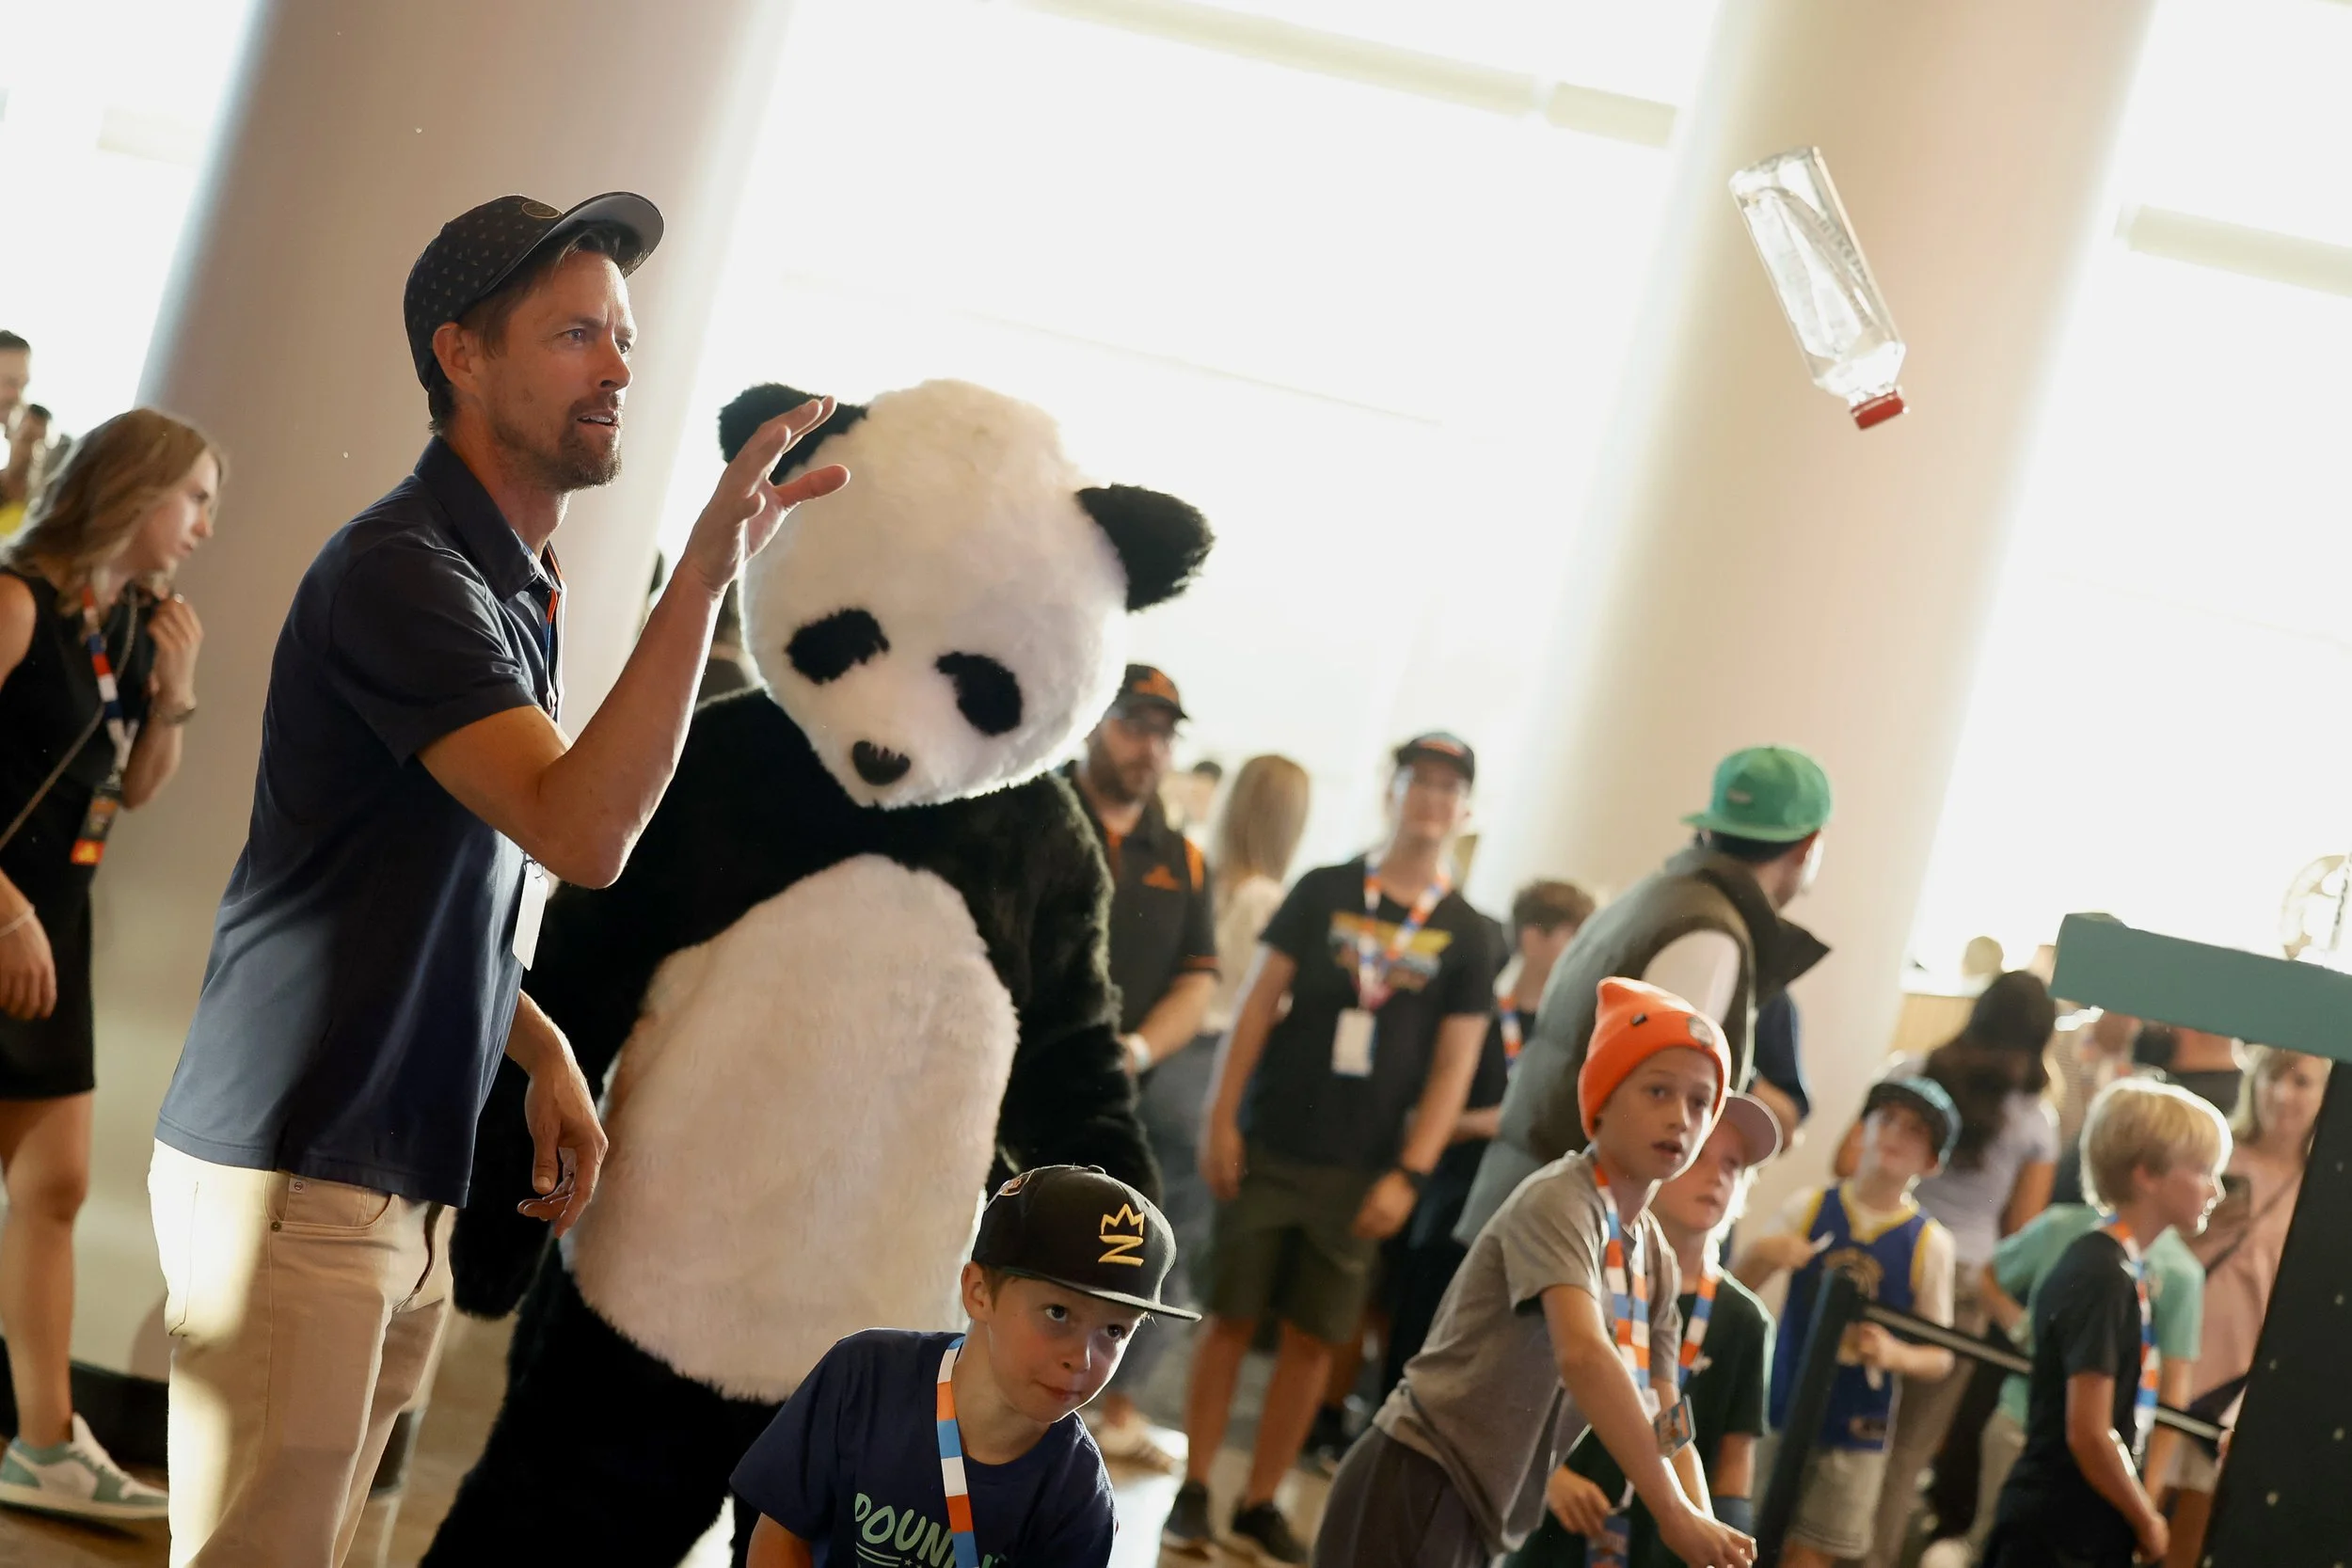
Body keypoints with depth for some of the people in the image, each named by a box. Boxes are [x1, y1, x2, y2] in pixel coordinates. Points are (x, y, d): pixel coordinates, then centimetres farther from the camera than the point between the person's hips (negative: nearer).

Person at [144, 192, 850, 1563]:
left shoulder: (519, 594, 17)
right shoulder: (402, 572, -14)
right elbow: (583, 833, -27)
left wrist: (545, 1055, 8)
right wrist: (707, 569, -32)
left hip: (408, 1188, 10)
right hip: (294, 1178, -10)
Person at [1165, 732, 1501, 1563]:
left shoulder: (1467, 936, 3)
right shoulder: (1323, 892, 2)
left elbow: (1453, 1066, 1)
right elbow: (1257, 1004, 1)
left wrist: (1407, 1174, -7)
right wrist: (1220, 1118, -6)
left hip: (1360, 1173, 1)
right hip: (1269, 1148, -1)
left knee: (1314, 1336, 4)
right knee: (1230, 1314, 2)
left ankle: (1261, 1500, 16)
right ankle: (1191, 1488, 11)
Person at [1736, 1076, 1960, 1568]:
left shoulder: (1930, 1244, -2)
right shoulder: (1808, 1209, 0)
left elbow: (1940, 1358, 2)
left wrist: (1896, 1355, -19)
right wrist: (1759, 1255, -15)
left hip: (1855, 1434, -1)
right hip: (1780, 1411, 1)